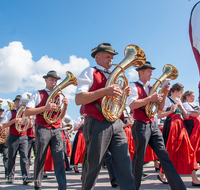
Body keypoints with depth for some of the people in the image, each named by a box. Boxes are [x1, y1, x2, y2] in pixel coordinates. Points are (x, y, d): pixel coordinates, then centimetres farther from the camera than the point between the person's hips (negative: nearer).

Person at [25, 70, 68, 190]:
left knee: (59, 158, -4)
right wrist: (45, 108, -20)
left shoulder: (58, 96, 16)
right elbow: (27, 112, -8)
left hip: (56, 129, 4)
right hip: (43, 129, -3)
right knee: (40, 159, 4)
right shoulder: (38, 94, 3)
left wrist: (65, 106, -3)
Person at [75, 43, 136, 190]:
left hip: (116, 124, 6)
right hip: (98, 124, -6)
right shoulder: (90, 72, 1)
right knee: (93, 166, 3)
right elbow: (78, 99, -13)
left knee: (125, 163, 1)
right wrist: (105, 91, -22)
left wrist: (124, 94, 4)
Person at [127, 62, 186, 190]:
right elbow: (132, 105, -20)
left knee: (164, 155, 3)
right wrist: (151, 98, -19)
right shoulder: (134, 86, -3)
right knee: (139, 158, 0)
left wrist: (164, 95, 1)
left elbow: (160, 108, 16)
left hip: (153, 125, 7)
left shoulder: (151, 88, 19)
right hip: (141, 125, -6)